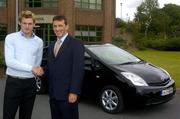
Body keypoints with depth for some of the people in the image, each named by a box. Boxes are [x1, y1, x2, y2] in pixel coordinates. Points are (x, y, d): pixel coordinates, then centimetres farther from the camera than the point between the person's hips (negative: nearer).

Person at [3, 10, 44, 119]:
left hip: (31, 83, 3)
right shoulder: (11, 38, -3)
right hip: (13, 82, -3)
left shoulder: (39, 41, 6)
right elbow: (9, 61, -15)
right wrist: (31, 68, -18)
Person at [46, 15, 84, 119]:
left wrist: (74, 92, -19)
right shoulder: (52, 45, 16)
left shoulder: (76, 44, -8)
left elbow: (78, 70, -14)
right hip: (53, 94, 7)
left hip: (67, 94, -6)